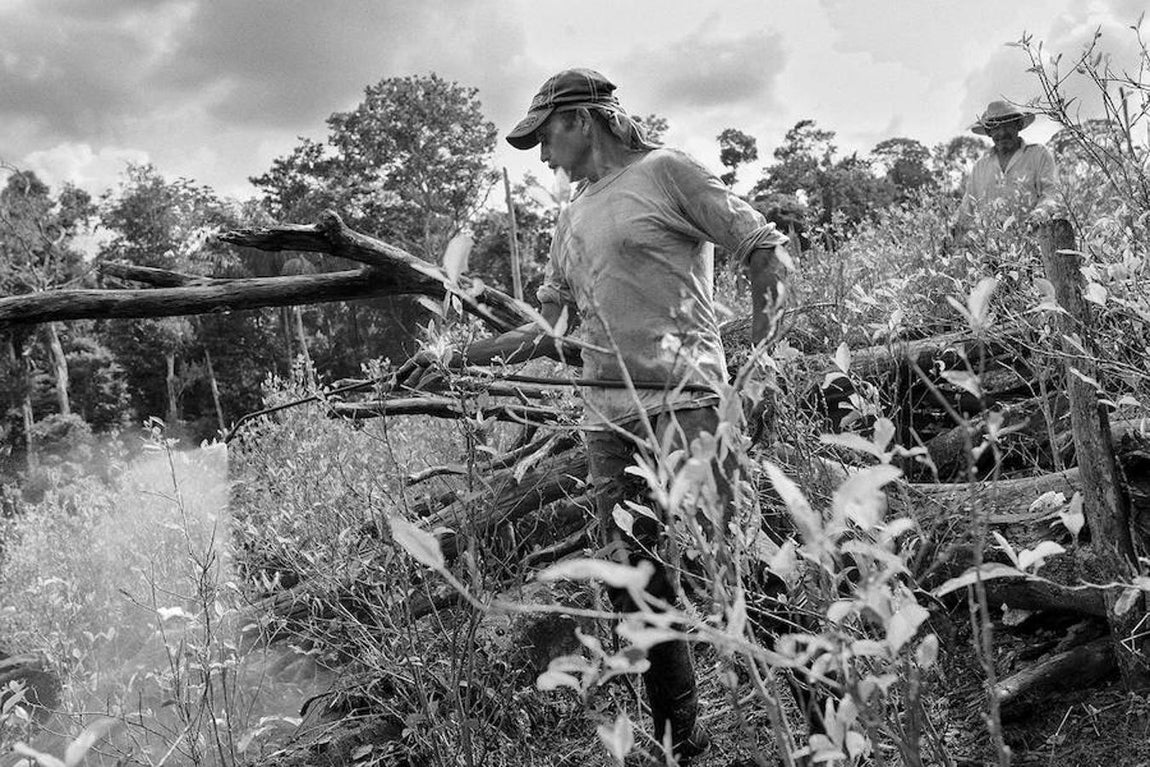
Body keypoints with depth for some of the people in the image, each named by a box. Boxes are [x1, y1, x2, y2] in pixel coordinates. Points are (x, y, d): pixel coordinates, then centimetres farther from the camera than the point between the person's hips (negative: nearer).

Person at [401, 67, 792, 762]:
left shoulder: (664, 171, 1)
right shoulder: (573, 218, 22)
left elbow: (768, 250, -2)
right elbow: (554, 331, 24)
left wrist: (758, 353, -12)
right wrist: (456, 356, 19)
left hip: (683, 400, -7)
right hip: (607, 414, 7)